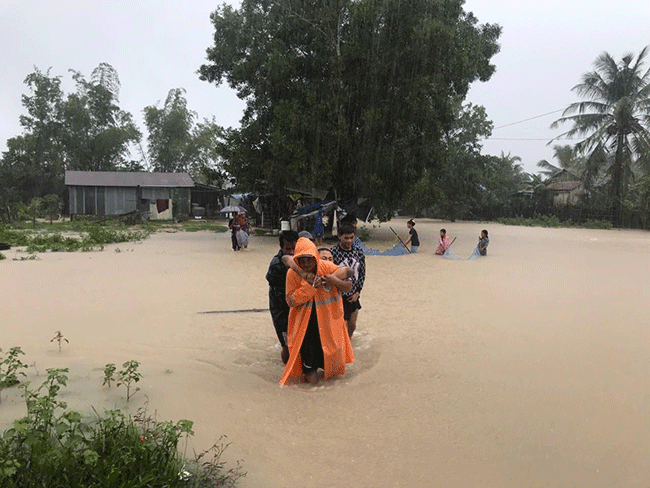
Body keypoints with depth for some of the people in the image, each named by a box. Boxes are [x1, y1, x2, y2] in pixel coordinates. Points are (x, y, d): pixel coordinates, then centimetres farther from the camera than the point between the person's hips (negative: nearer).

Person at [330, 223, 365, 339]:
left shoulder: (358, 251, 1)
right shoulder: (333, 252, -15)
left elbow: (362, 273, 7)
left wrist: (358, 292, 1)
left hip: (353, 296, 5)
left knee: (352, 326, 16)